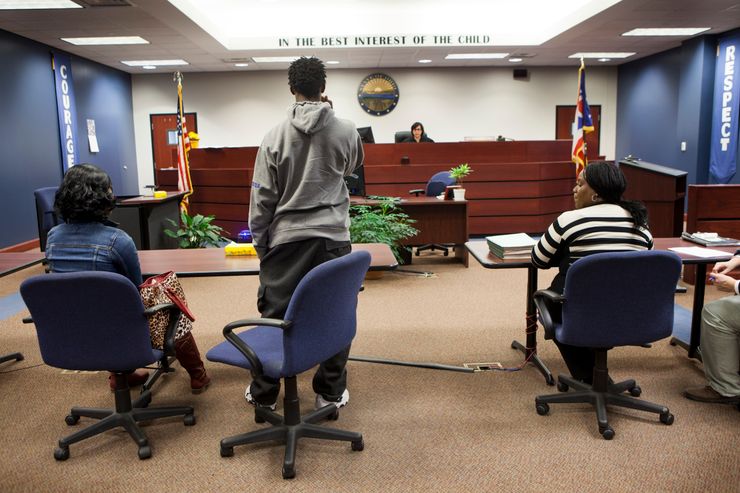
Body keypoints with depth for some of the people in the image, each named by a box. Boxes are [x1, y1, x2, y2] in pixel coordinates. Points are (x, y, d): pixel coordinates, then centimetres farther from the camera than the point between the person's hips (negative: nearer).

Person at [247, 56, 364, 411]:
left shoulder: (275, 137, -2)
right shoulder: (346, 131, -1)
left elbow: (262, 196, -1)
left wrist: (259, 242, 9)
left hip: (286, 237, 0)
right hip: (333, 236, 0)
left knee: (274, 315, 10)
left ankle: (264, 393, 22)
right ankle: (331, 392, 20)